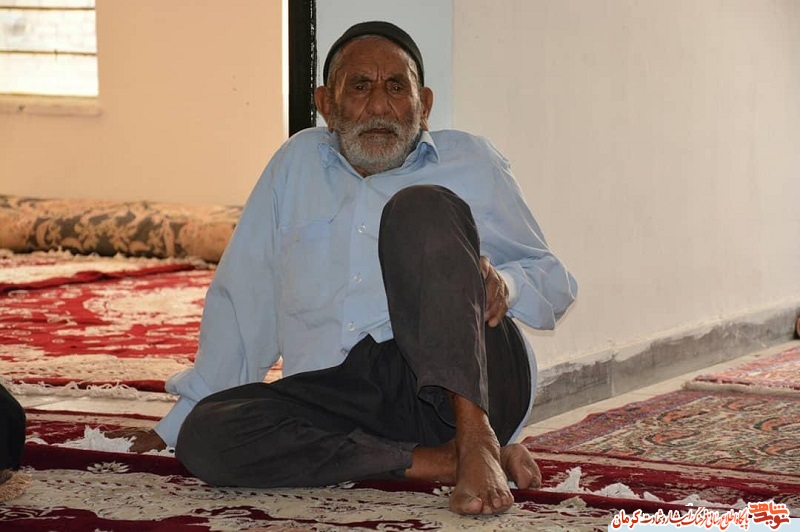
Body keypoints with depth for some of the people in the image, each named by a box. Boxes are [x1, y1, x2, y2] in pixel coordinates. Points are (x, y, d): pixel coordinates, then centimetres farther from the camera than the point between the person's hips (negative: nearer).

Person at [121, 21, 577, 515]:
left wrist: (503, 284, -7)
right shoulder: (297, 164, 23)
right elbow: (242, 298, 26)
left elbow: (555, 282, 18)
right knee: (203, 437, -25)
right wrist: (179, 418, 24)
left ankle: (476, 438, -34)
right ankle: (444, 460, -26)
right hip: (337, 396, 3)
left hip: (469, 385, -2)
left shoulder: (471, 161, 17)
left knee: (422, 207, -23)